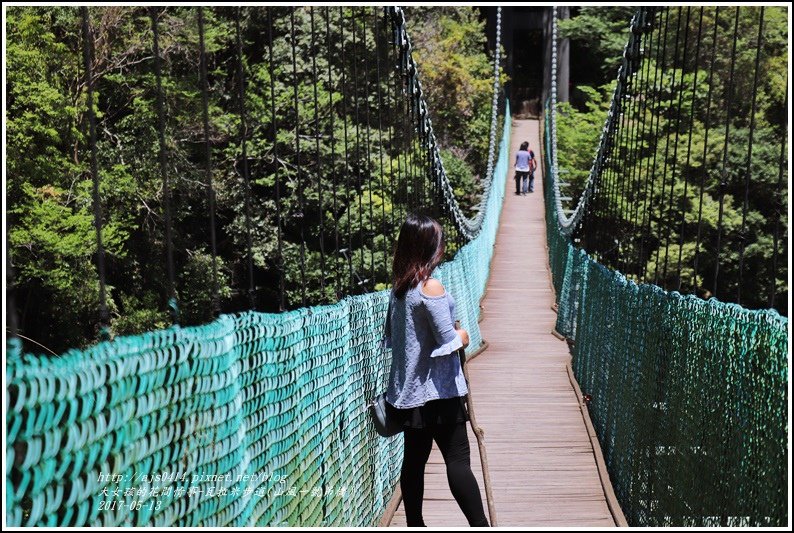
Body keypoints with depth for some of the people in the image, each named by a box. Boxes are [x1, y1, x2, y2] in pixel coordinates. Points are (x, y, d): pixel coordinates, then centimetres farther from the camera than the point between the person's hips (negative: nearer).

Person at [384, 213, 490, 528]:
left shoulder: (399, 286, 7)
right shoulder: (431, 287, -18)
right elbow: (450, 342, -19)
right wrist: (462, 336, 3)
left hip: (408, 391, 8)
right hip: (437, 390, -8)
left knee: (414, 459, 13)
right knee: (458, 460, -4)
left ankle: (414, 524, 21)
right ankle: (480, 525, -1)